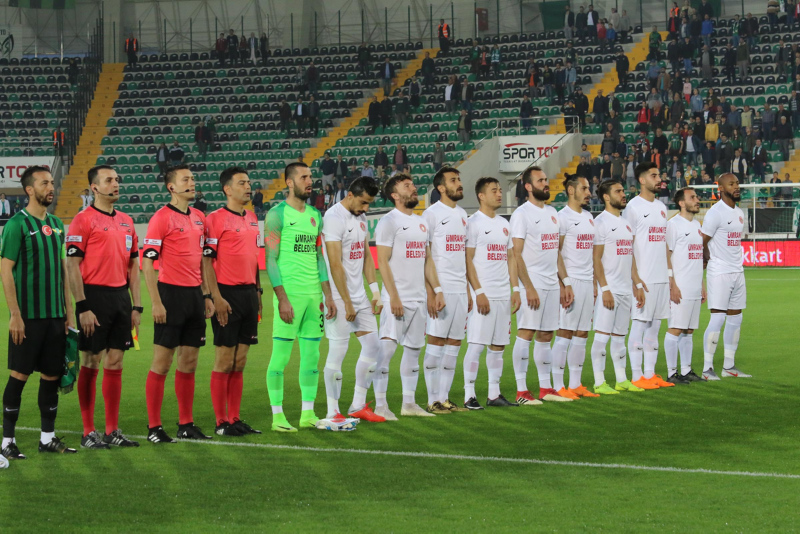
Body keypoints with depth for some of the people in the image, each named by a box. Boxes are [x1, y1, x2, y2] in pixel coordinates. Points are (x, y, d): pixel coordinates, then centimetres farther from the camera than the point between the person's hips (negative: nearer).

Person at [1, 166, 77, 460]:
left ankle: (48, 437, 17)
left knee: (52, 375, 8)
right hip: (27, 316, -6)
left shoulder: (56, 224, 12)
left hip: (55, 315, 6)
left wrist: (68, 311, 14)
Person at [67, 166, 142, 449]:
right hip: (95, 296, -6)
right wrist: (82, 307, -16)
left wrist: (137, 306, 11)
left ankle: (113, 431, 13)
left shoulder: (126, 221, 14)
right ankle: (88, 433, 4)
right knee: (91, 364, -1)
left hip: (121, 296, 6)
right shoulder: (84, 220, -7)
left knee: (115, 363, 8)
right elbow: (72, 266, -11)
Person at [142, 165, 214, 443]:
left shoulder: (199, 218, 13)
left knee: (189, 361, 10)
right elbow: (147, 262, -11)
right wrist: (156, 302, -16)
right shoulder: (162, 218, -9)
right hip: (171, 293, -7)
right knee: (162, 362, -4)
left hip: (195, 294, 7)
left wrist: (206, 295, 15)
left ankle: (186, 423, 17)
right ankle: (154, 427, 1)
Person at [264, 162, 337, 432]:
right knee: (281, 354, -5)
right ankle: (277, 416, -1)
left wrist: (328, 295, 13)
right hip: (289, 293, -7)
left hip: (314, 295, 7)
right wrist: (282, 298, -16)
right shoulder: (277, 214, -5)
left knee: (312, 354, 7)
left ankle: (308, 414, 13)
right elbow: (271, 260, -10)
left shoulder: (315, 215, 16)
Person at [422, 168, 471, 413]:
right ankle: (433, 400, 0)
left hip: (460, 290, 7)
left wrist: (468, 291, 16)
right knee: (436, 343, -5)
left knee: (454, 345, 7)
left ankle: (444, 398, 12)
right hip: (441, 289, -7)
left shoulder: (462, 214, 15)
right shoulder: (432, 214, -6)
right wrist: (430, 292, -16)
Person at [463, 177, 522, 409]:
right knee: (476, 344, -9)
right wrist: (478, 292, -16)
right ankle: (469, 395, -6)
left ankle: (494, 394, 14)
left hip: (504, 295, 7)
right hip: (483, 295, -7)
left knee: (498, 346, 8)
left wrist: (515, 289, 10)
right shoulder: (474, 223, -6)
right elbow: (468, 260, -10)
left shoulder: (504, 224, 16)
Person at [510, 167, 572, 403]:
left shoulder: (551, 212, 15)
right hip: (532, 284, -7)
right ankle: (521, 390, -7)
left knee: (546, 335, 10)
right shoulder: (522, 214, -8)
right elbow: (516, 254, -13)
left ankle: (545, 388, 15)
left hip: (552, 284, 7)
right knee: (526, 333, -8)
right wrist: (529, 288, -19)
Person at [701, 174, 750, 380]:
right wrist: (713, 260, 0)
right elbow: (701, 243, -11)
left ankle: (729, 366, 16)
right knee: (717, 318, -11)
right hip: (719, 273, -8)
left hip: (737, 272, 8)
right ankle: (707, 369, -7)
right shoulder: (715, 213, -12)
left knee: (735, 318, 9)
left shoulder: (740, 213, 14)